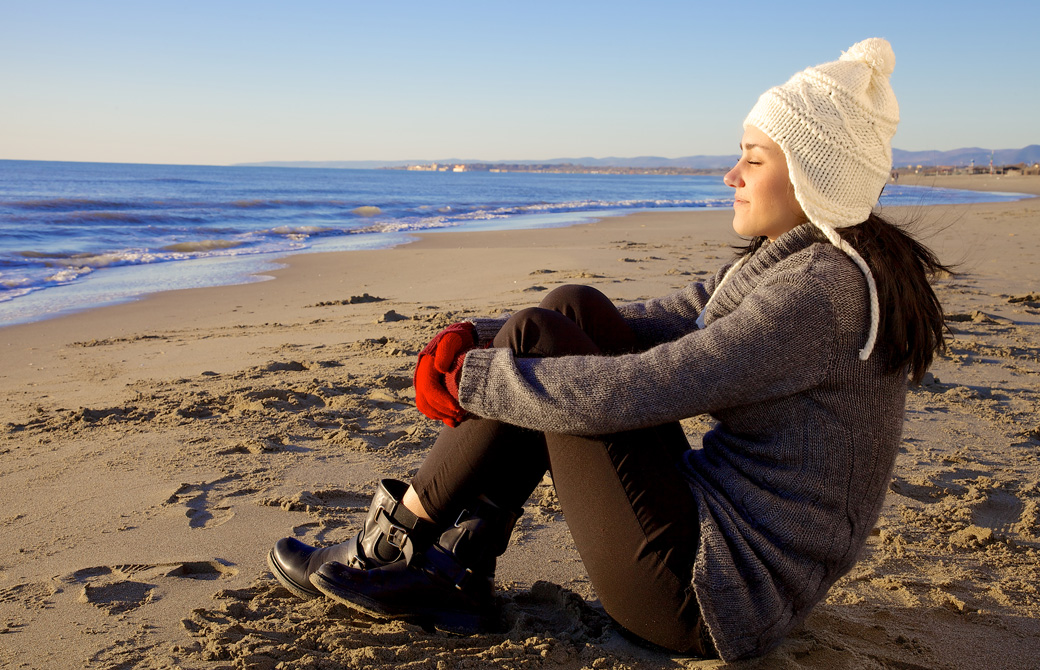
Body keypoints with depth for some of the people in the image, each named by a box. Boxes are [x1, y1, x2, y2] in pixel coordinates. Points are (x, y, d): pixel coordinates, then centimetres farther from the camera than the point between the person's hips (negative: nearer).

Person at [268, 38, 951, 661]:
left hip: (712, 598, -9)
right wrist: (477, 335, -1)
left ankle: (393, 545, 5)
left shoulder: (820, 290, -22)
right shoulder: (788, 264, 9)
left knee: (537, 340, -11)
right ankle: (459, 566, 1)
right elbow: (652, 324, 9)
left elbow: (624, 393, -27)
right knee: (575, 309, 1)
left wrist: (467, 378, -14)